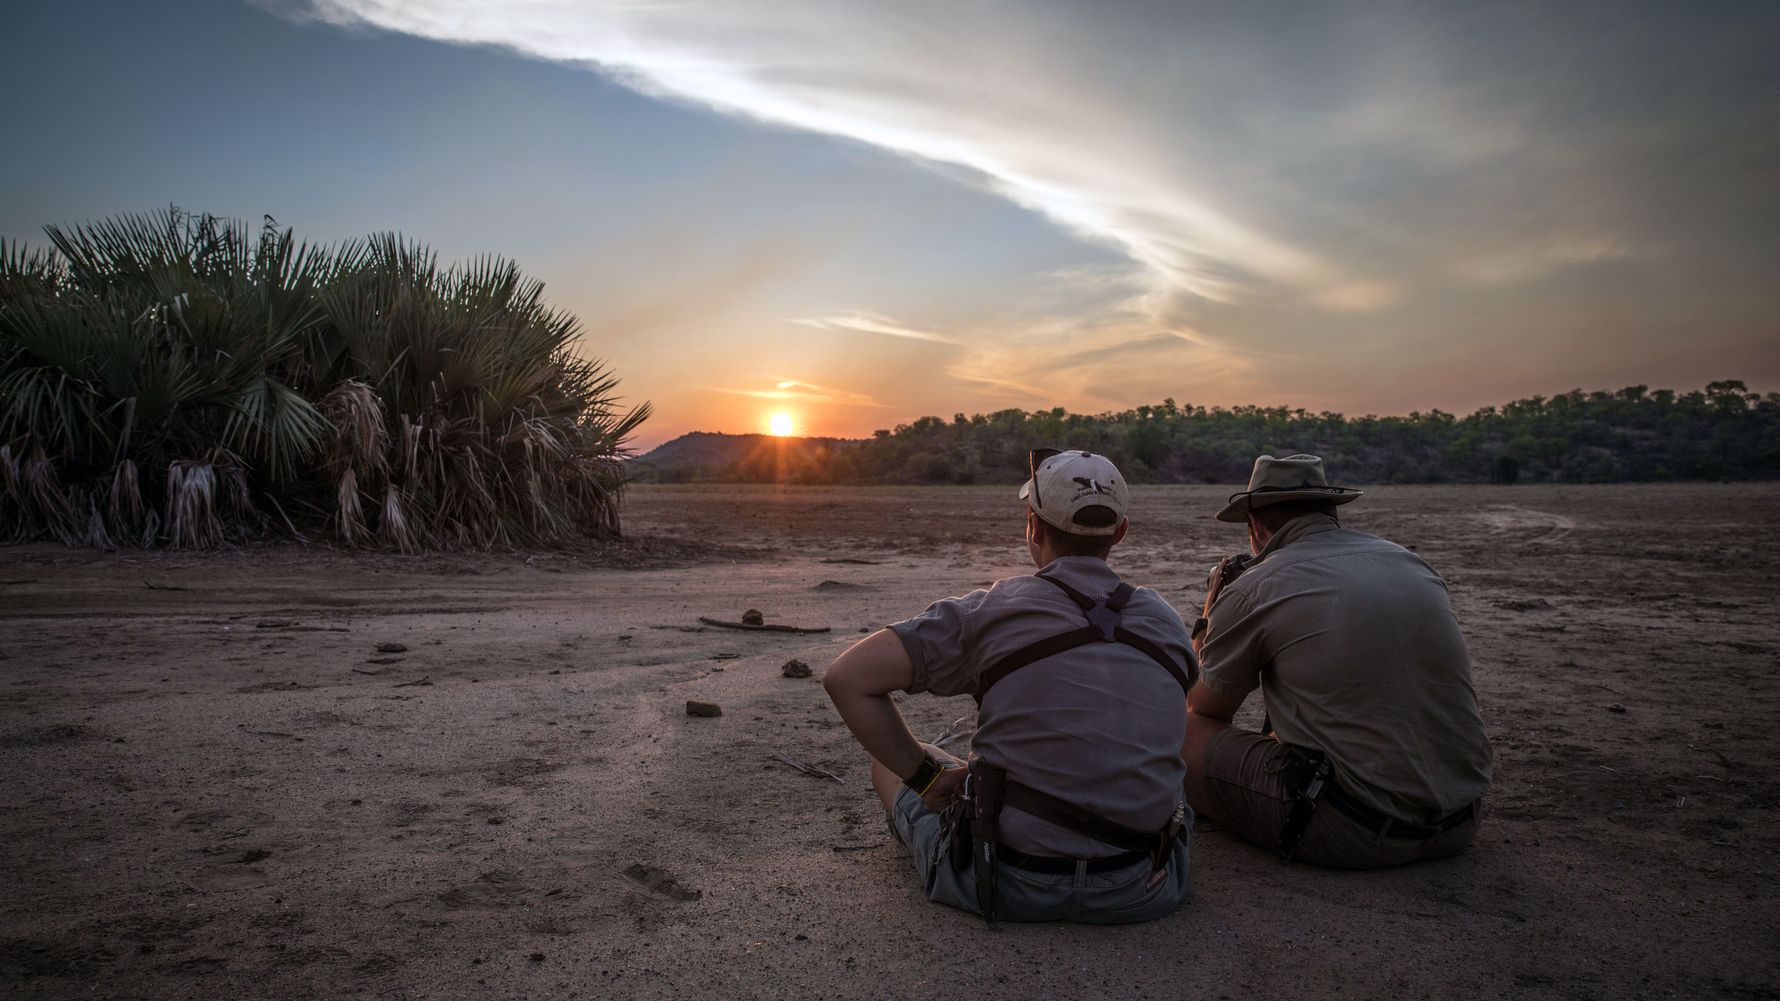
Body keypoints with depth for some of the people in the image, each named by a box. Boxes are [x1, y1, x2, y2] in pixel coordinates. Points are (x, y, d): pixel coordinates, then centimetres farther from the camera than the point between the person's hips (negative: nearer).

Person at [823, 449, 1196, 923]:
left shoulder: (988, 611, -10)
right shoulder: (1167, 621, 2)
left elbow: (847, 678, -14)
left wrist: (926, 775, -4)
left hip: (1009, 888, -3)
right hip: (1141, 895, 4)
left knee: (892, 759, 21)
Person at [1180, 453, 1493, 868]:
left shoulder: (1253, 589, -8)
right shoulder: (1412, 562, 10)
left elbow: (1205, 710, 7)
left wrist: (1208, 618, 21)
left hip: (1354, 833, -7)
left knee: (1182, 738, 3)